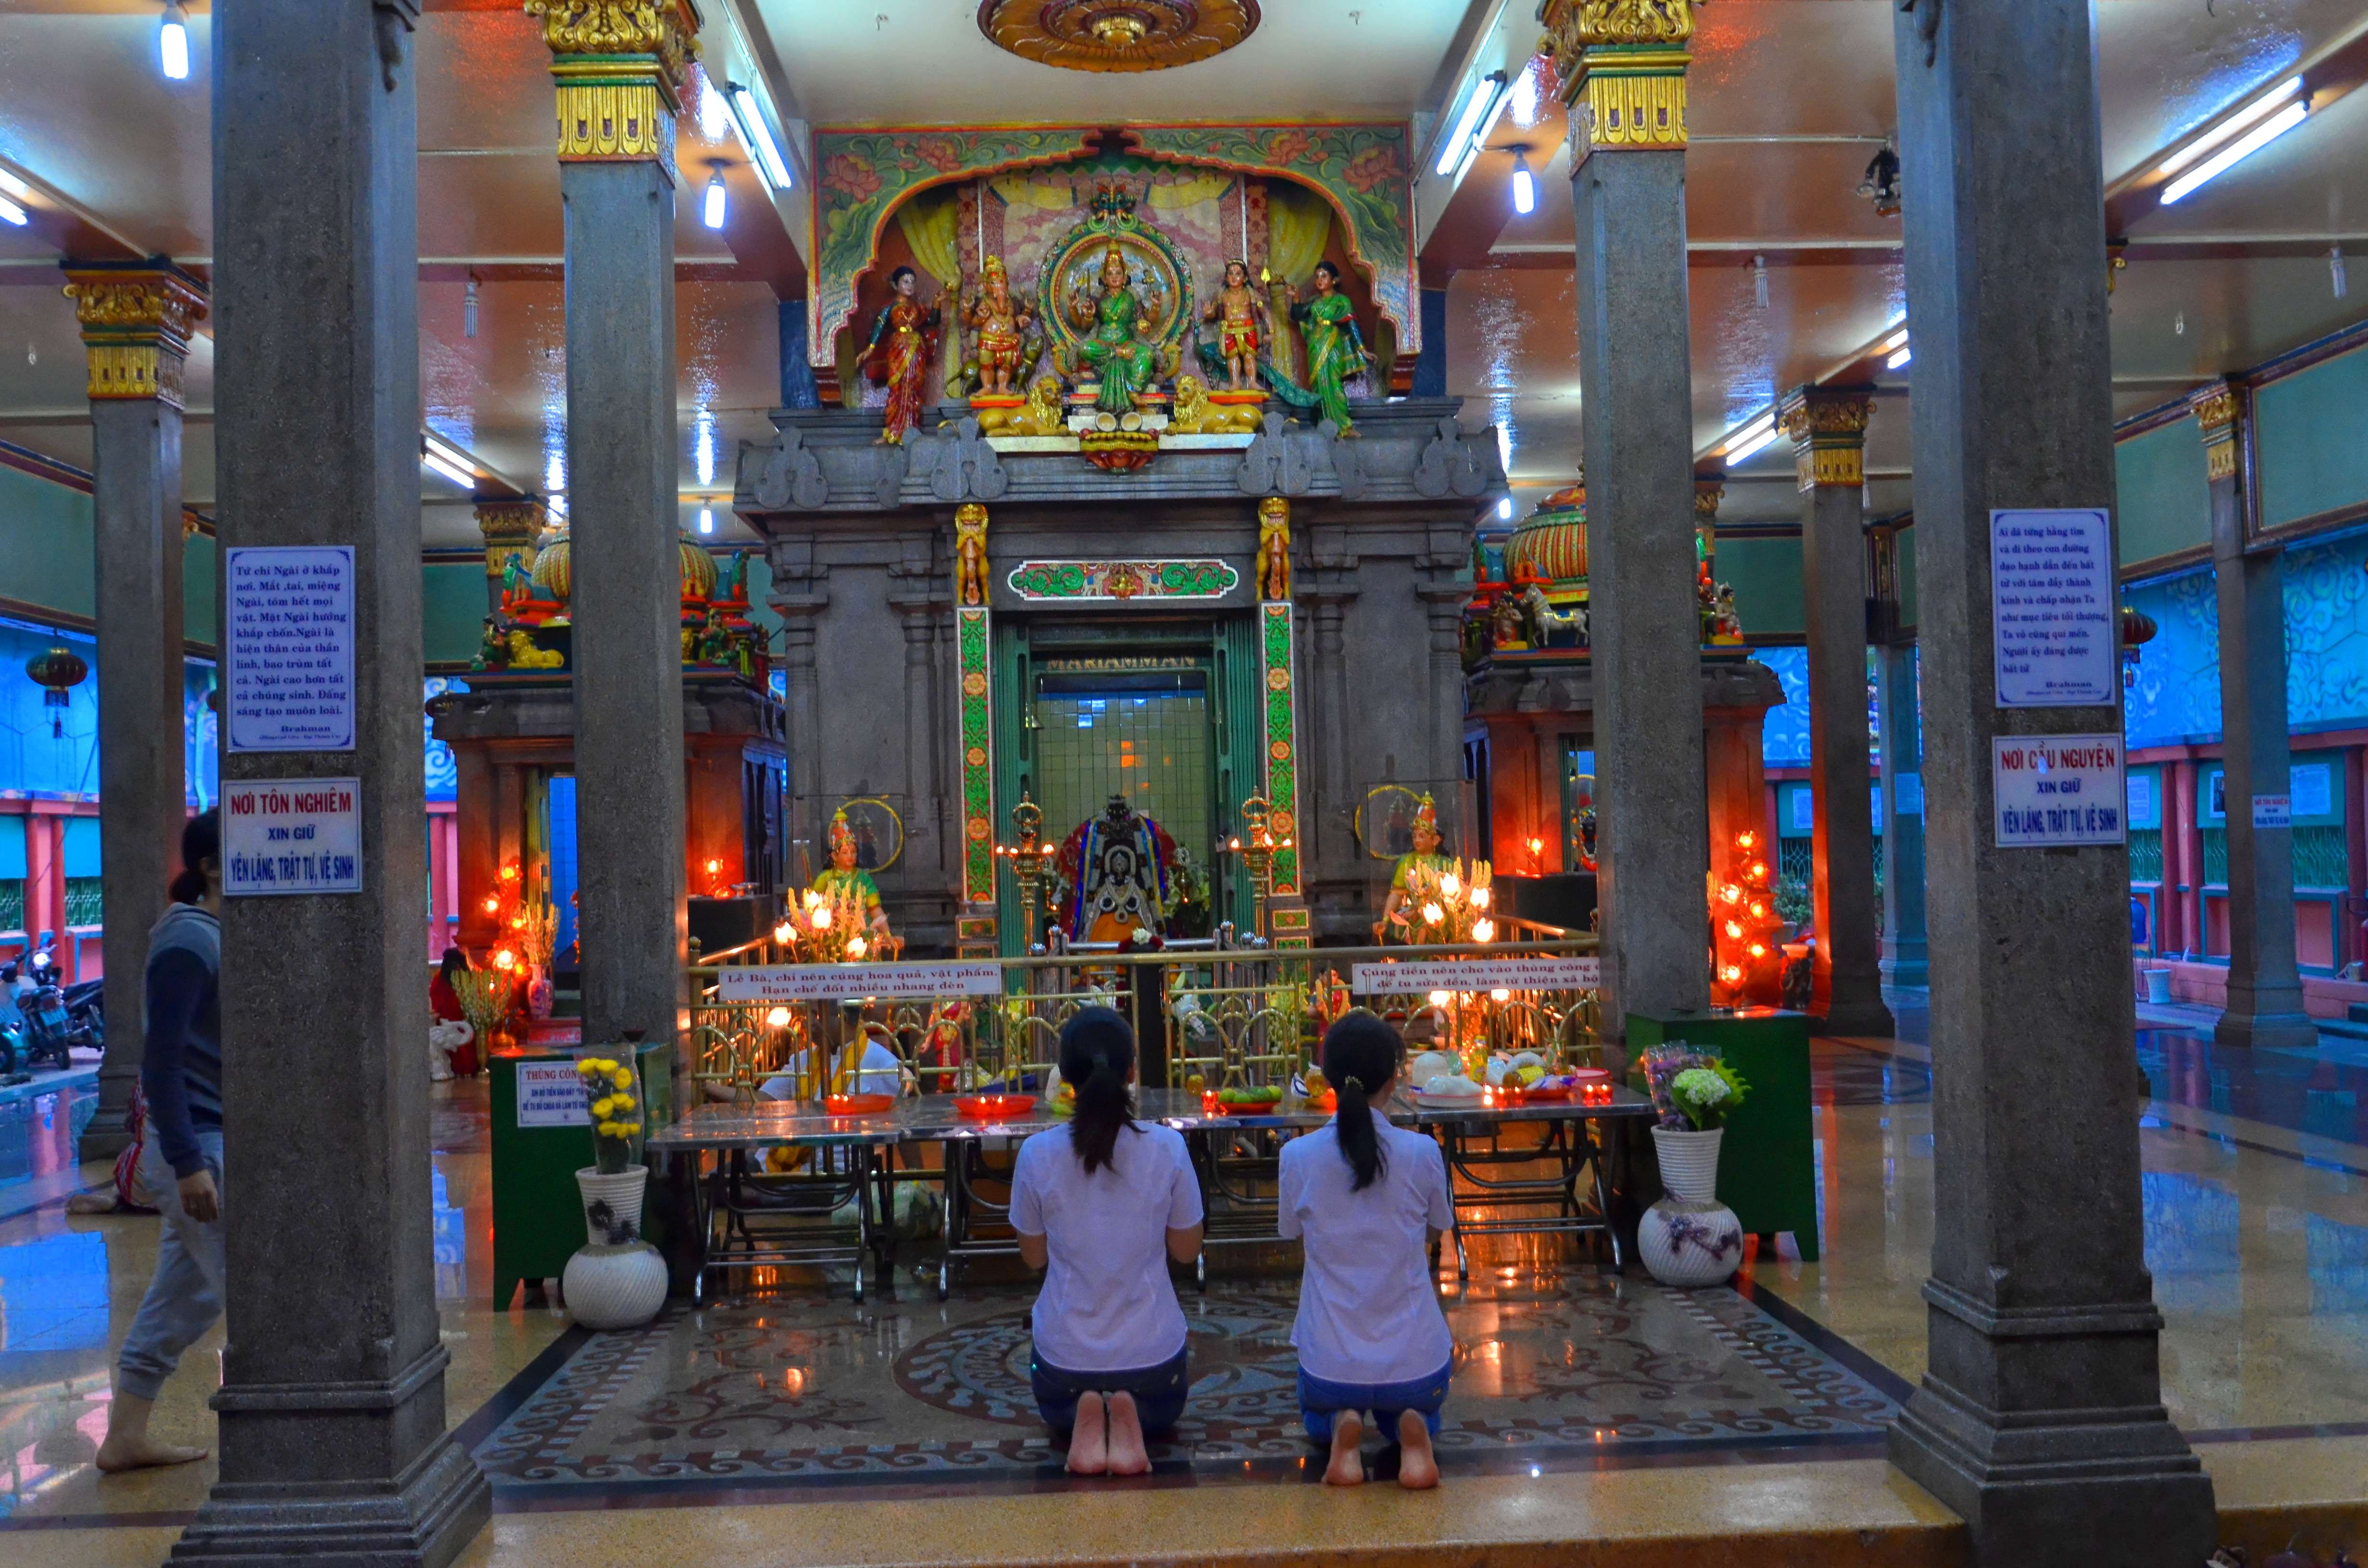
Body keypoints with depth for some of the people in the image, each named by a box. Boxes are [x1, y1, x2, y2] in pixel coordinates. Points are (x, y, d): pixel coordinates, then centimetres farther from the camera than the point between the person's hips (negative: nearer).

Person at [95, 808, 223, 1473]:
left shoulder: (219, 936, 11)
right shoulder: (187, 943, -17)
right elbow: (162, 1061, -20)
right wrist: (187, 1164, -22)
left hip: (206, 1147, 9)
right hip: (199, 1148, -9)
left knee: (180, 1300, 16)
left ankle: (126, 1438, 26)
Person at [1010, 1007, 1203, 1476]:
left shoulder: (1037, 1155, -14)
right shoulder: (1167, 1147, -15)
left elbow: (1034, 1256, 1)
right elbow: (1187, 1250, -2)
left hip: (1065, 1353, 1)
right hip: (1151, 1349, 0)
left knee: (1059, 1414, 37)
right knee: (1160, 1415, 35)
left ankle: (1081, 1421, 0)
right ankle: (1133, 1422, -1)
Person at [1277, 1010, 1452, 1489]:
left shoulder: (1297, 1157, -12)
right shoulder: (1422, 1153, -12)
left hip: (1330, 1364, 0)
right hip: (1415, 1363, 0)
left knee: (1320, 1420, 35)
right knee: (1416, 1410, 36)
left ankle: (1342, 1430, -1)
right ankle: (1411, 1432, -1)